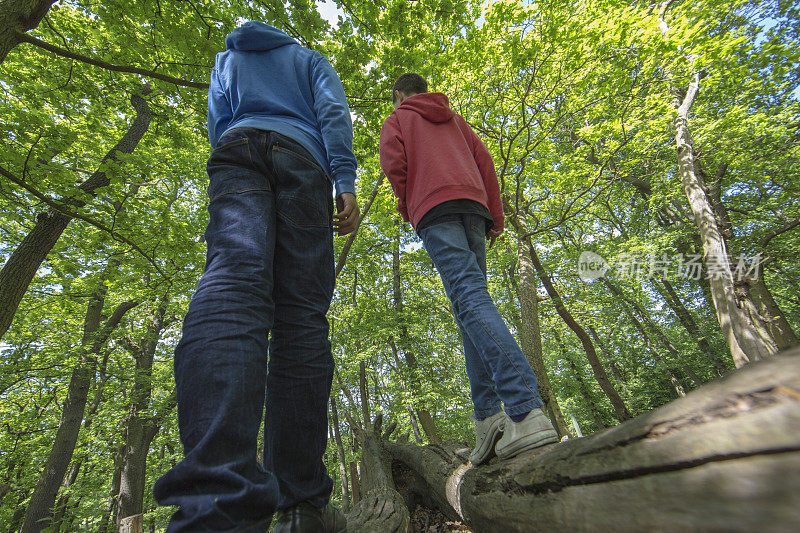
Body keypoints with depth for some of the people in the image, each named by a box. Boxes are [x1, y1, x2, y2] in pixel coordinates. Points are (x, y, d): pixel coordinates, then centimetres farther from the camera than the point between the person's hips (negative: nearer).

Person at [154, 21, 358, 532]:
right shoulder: (310, 58, 32)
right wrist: (346, 182, -3)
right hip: (301, 157, -1)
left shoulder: (227, 59, 39)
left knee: (233, 281, -25)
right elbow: (333, 113, 11)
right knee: (302, 311, -12)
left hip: (236, 149, 2)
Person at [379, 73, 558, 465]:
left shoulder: (397, 119, 23)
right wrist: (495, 214, 14)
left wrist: (406, 205, 13)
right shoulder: (453, 119, 35)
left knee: (470, 297, -22)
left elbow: (392, 158, 1)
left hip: (434, 208, -5)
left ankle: (525, 410, -35)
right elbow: (484, 160, 20)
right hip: (473, 204, 5)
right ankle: (487, 415, -9)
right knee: (471, 302, 0)